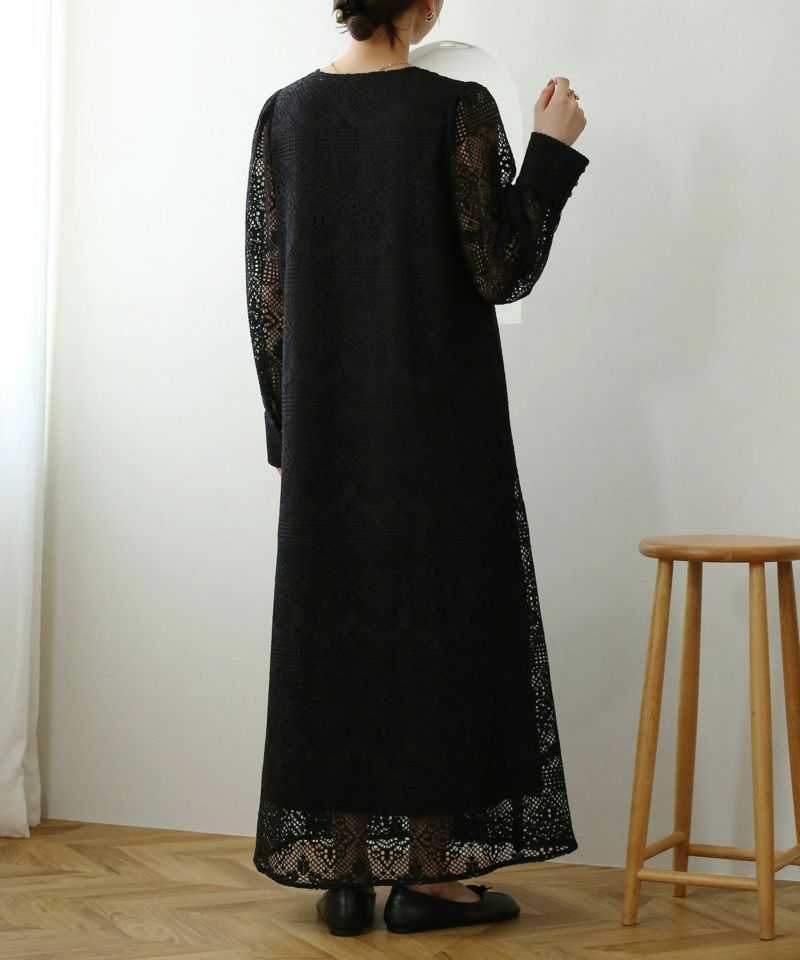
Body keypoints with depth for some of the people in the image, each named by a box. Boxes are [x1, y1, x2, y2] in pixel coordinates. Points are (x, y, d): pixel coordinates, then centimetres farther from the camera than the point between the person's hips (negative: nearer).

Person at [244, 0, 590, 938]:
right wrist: (552, 146, 1)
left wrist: (288, 423, 12)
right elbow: (503, 271, -10)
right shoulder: (460, 108, -10)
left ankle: (343, 872, 15)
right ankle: (428, 873, 11)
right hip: (439, 416, -4)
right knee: (439, 618, 5)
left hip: (328, 419, 4)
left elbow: (265, 286, 5)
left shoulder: (285, 112, 4)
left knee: (334, 619, 10)